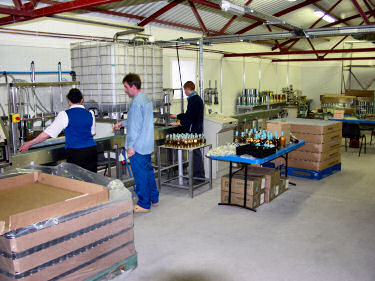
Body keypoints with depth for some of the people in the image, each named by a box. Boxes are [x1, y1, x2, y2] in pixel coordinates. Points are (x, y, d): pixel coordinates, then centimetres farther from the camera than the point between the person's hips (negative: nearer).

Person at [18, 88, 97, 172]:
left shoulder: (65, 115, -4)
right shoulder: (90, 114, 7)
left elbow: (48, 133, -5)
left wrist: (29, 144, 3)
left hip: (75, 152, -3)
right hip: (91, 150, 4)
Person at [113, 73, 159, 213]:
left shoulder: (137, 102, -20)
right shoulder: (146, 98, 11)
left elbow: (135, 126, -22)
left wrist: (130, 146, -18)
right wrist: (122, 123, 28)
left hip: (138, 146, -10)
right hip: (147, 144, 10)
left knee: (140, 175, 1)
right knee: (148, 170, 19)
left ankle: (144, 204, 11)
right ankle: (153, 199, 30)